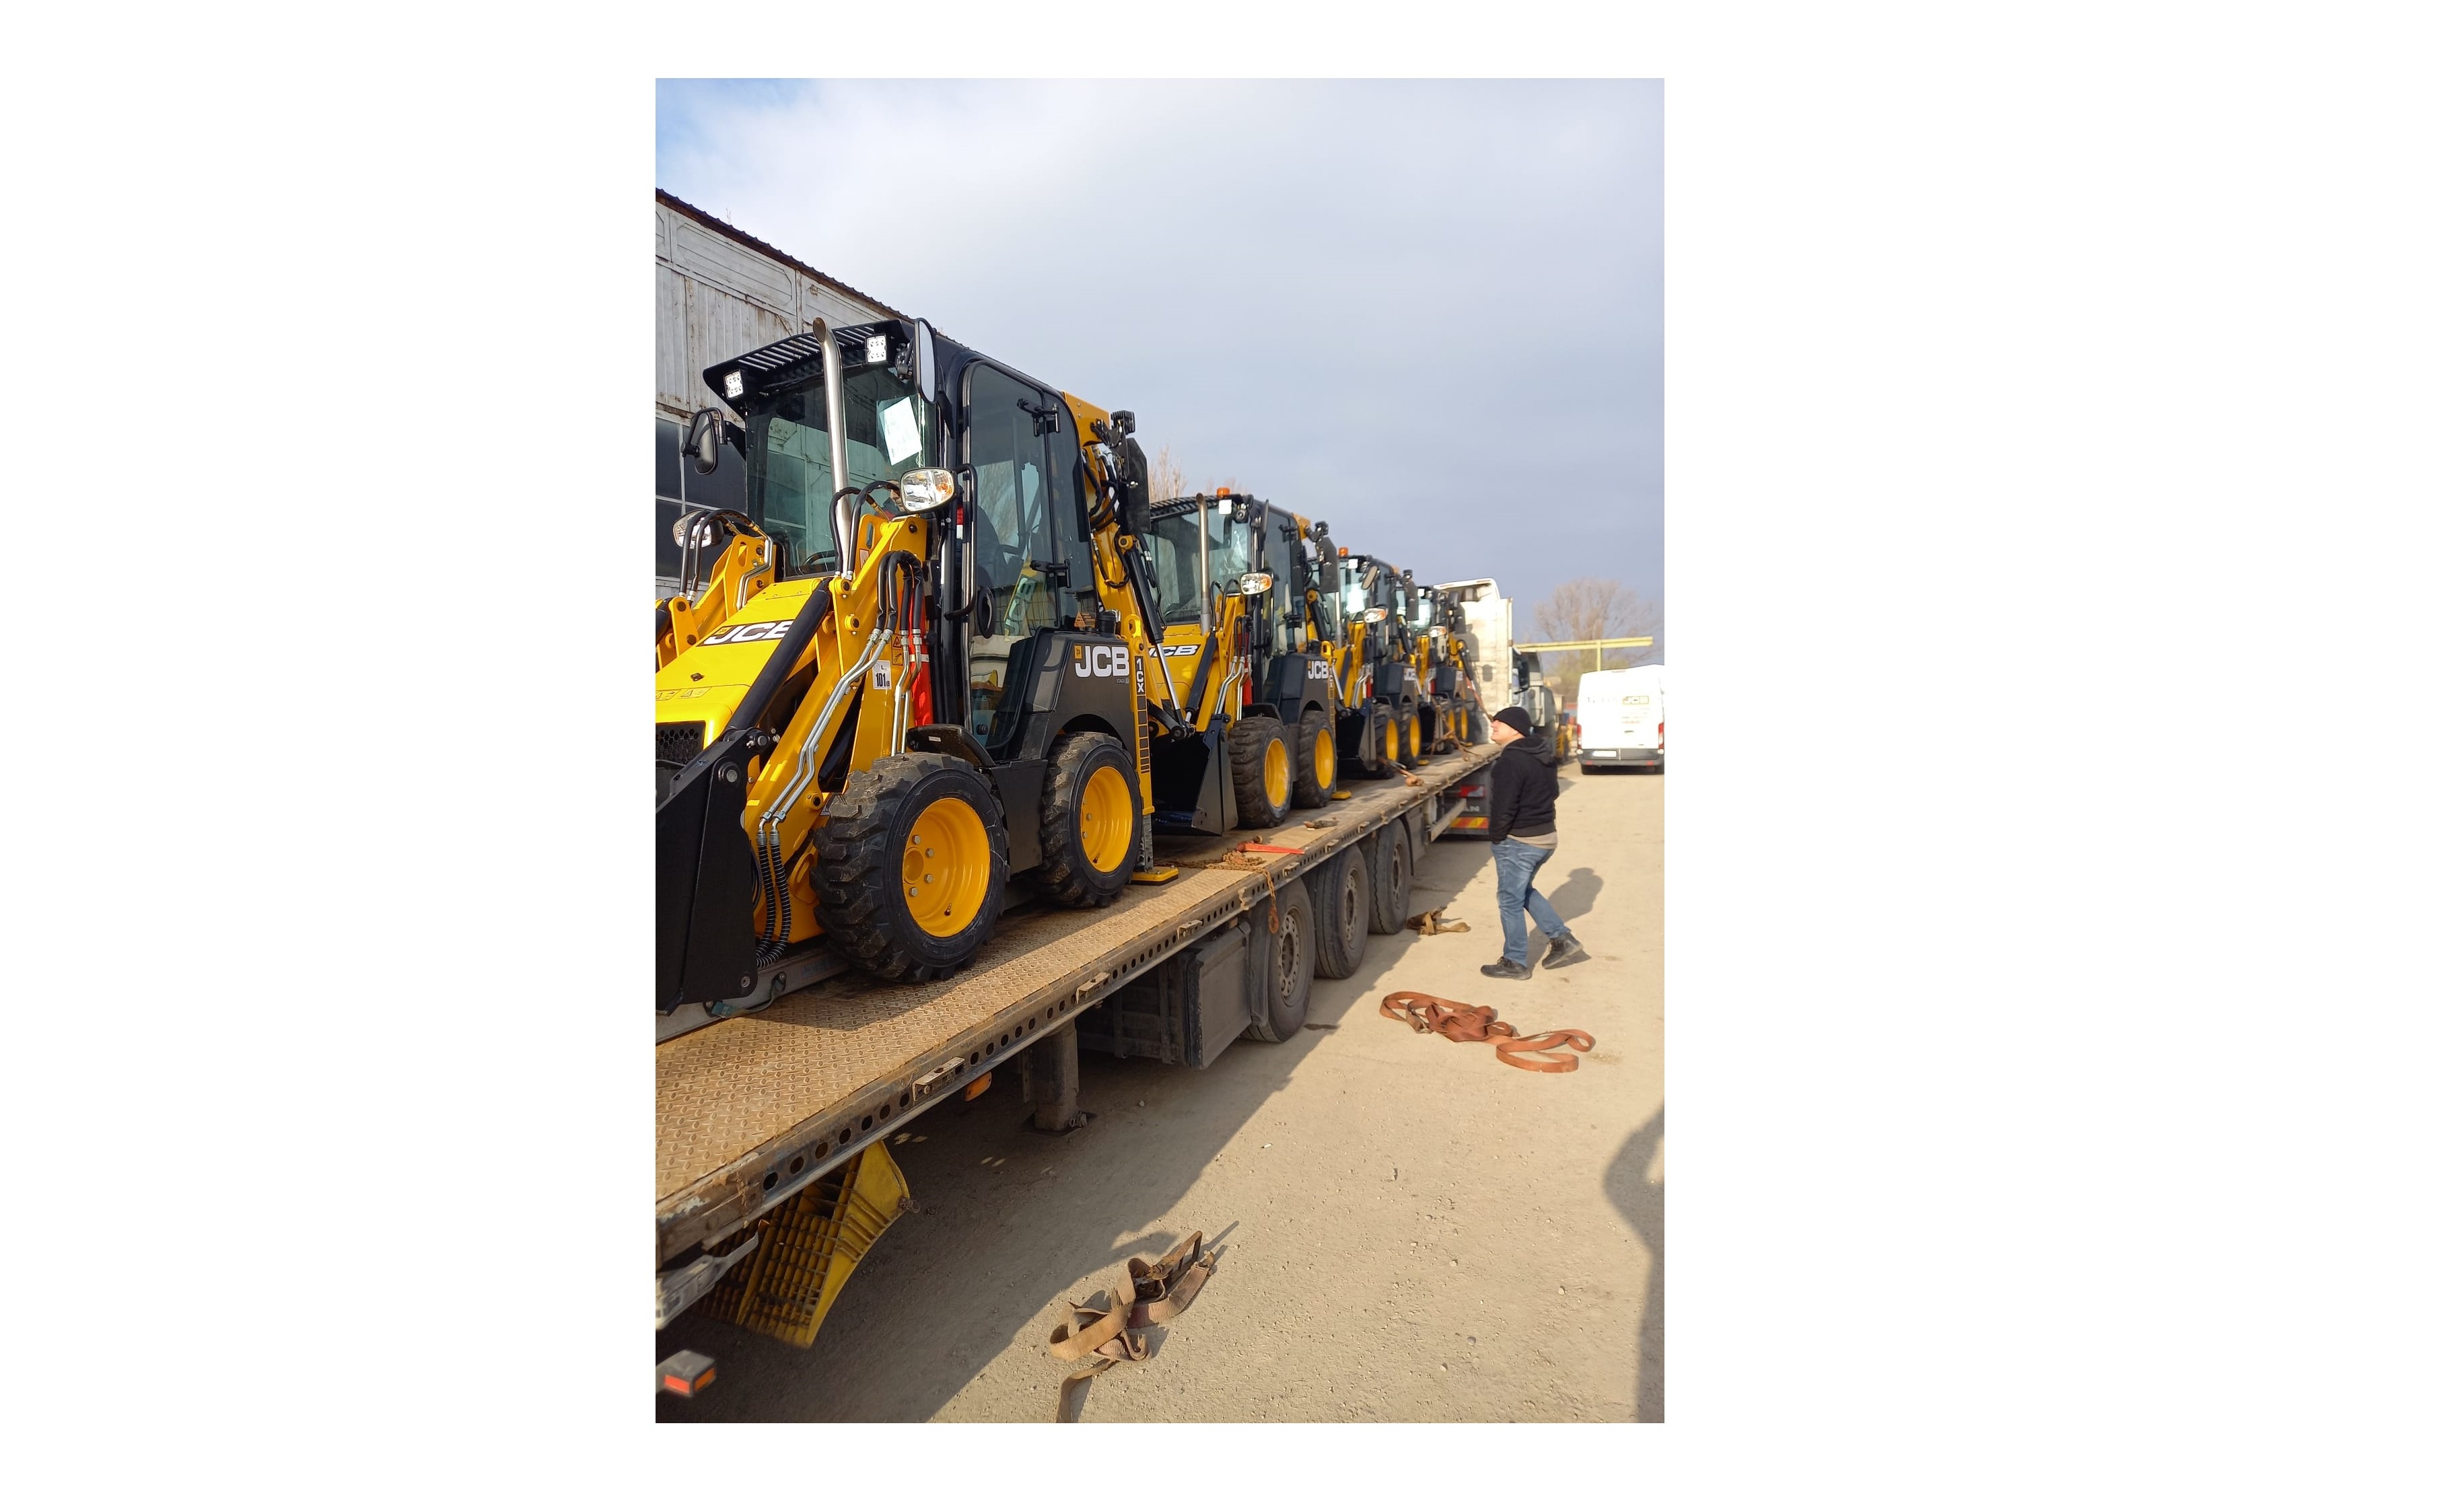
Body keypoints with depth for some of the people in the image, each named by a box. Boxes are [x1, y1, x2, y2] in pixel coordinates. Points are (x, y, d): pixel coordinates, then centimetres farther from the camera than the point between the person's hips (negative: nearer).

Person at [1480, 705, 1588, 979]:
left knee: (1510, 901, 3)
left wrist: (1495, 836, -10)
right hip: (1546, 836, 10)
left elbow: (1504, 806, -23)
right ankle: (1563, 940, 24)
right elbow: (1551, 792, 17)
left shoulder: (1511, 761, -20)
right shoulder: (1540, 756, 9)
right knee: (1524, 890, 26)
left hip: (1518, 842, -9)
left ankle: (1515, 963, 13)